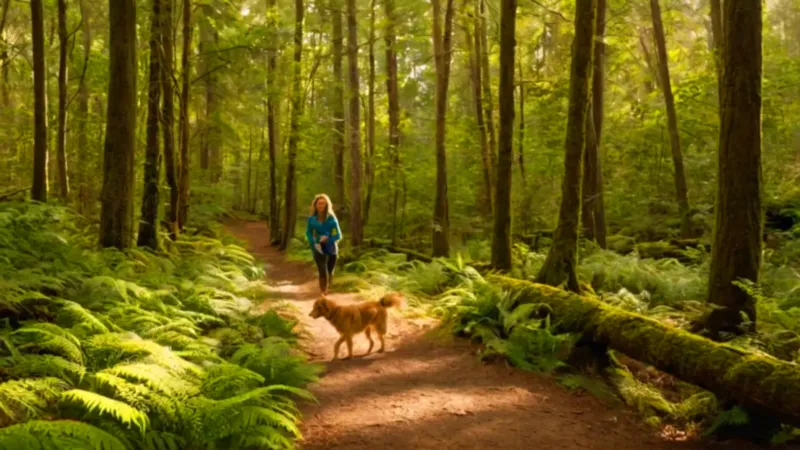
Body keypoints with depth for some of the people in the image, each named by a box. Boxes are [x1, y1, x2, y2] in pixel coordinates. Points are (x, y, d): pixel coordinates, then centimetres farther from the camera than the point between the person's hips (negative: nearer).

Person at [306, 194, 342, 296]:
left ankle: (326, 291, 33)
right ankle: (323, 294, -4)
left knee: (330, 272, 11)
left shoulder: (331, 218, -4)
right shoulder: (312, 218, -3)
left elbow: (339, 235, -2)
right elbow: (308, 233, 5)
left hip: (331, 248, 2)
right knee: (323, 272, -15)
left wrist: (328, 239, -19)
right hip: (319, 248, -1)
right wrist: (314, 244, -11)